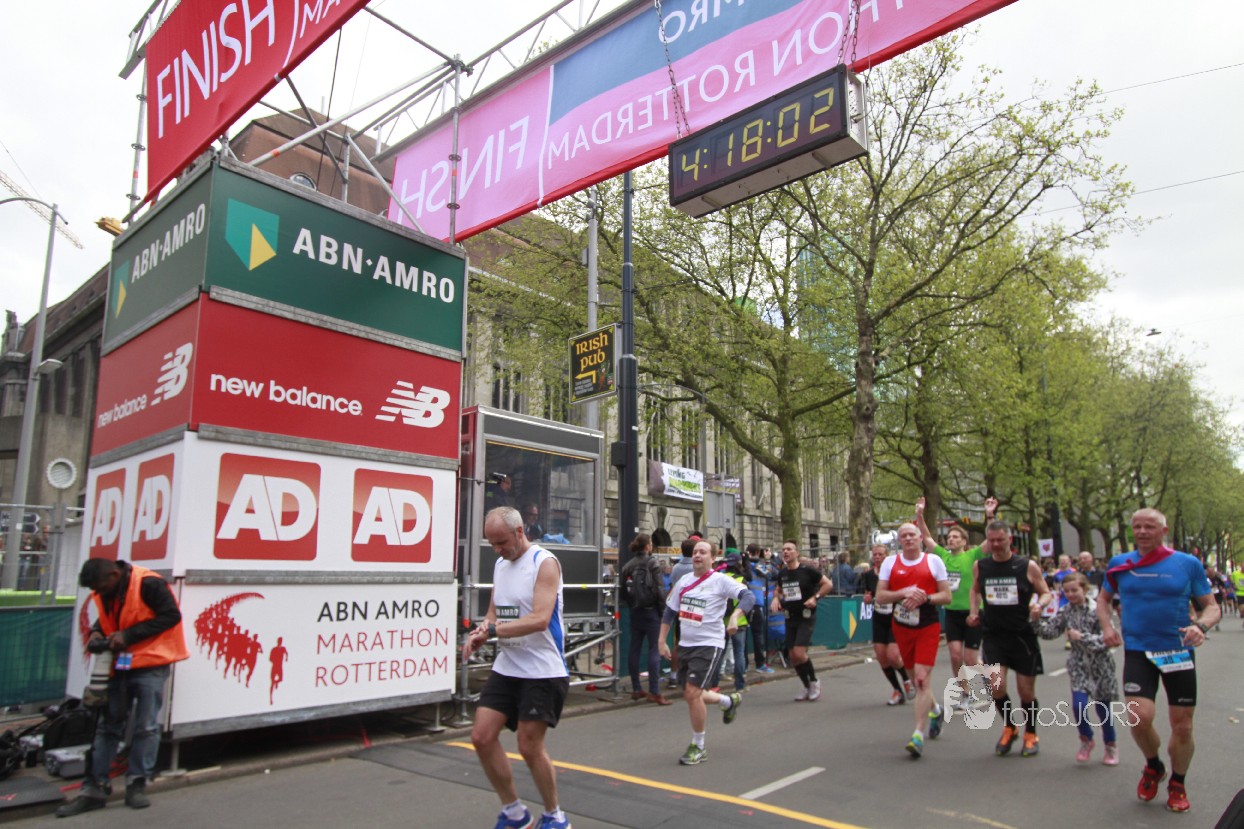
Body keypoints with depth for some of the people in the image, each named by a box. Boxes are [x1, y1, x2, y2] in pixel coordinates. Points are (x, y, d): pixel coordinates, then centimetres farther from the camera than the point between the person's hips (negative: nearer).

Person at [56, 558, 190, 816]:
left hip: (150, 666, -7)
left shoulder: (148, 584, -20)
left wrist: (129, 635, -21)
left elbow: (171, 616, -20)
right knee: (107, 726, 10)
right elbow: (105, 620, 20)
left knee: (146, 727, -2)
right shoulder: (104, 594, 5)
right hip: (118, 666, 7)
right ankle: (94, 788, 17)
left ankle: (137, 784, 10)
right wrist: (96, 633, -4)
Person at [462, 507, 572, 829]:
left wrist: (491, 630, -26)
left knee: (530, 747, -1)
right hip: (506, 668, 8)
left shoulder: (544, 563, -14)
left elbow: (540, 619, -24)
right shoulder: (500, 564, 11)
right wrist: (480, 633, -4)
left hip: (542, 671, -7)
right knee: (482, 737, 3)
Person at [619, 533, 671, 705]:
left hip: (635, 611, 6)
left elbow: (623, 590, 4)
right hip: (651, 610, -6)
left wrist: (631, 604, 15)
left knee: (634, 648, 11)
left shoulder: (628, 565, 5)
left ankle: (636, 689, 19)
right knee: (654, 649, -4)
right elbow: (659, 588, -15)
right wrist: (664, 607, -7)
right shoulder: (652, 563, -9)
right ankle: (654, 692, -6)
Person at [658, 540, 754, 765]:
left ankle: (698, 747, 7)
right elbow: (669, 611, 14)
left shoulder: (720, 580, -11)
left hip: (708, 645, -7)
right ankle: (730, 701, 41)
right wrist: (662, 641, 10)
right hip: (685, 644, 7)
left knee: (692, 693, -12)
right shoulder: (683, 581, 7)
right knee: (689, 695, 14)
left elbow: (748, 597, -22)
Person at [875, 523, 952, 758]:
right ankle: (934, 709, 45)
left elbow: (946, 596, -2)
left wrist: (925, 598, -19)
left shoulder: (933, 561, -2)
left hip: (928, 627, -3)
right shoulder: (890, 562, 3)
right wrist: (904, 593, -17)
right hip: (901, 627, 3)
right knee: (915, 677, 16)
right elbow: (880, 596, -1)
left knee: (922, 677, -13)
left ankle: (918, 734, -10)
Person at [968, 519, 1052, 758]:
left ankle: (1031, 734, 33)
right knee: (997, 686, -11)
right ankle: (1009, 727, 18)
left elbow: (1046, 593, 2)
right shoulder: (979, 566, 2)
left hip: (1022, 635, -1)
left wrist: (1039, 605, -19)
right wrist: (974, 612, 5)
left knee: (1026, 691, 6)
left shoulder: (1028, 566, -6)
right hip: (993, 635, 1)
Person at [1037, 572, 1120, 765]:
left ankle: (1111, 745, 35)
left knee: (1102, 707, 10)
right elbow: (1049, 631, -6)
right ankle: (1086, 739, 19)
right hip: (1079, 666, 2)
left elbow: (1108, 639, -18)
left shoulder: (1097, 610, -14)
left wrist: (1082, 637, -25)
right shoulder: (1065, 611, -2)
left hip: (1100, 665, -2)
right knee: (1078, 705, -9)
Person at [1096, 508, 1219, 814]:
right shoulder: (1119, 564, 2)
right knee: (1139, 717, -15)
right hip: (1137, 652, 0)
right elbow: (1103, 597, 17)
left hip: (1179, 652, 0)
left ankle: (1177, 785, 34)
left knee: (1182, 726, 7)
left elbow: (1211, 606, 3)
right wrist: (1106, 625, 0)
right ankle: (1153, 766, 18)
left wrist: (1200, 626, -18)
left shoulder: (1188, 564, -2)